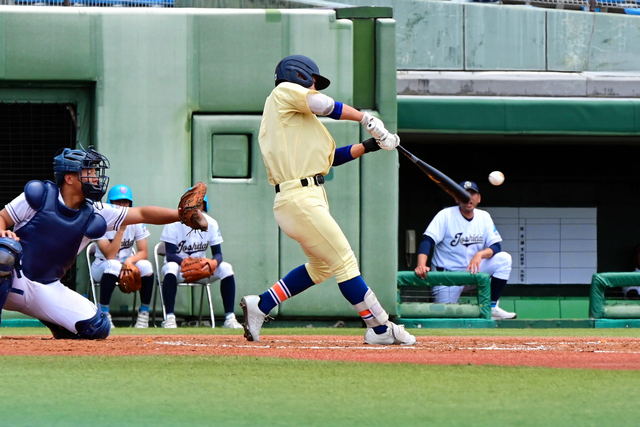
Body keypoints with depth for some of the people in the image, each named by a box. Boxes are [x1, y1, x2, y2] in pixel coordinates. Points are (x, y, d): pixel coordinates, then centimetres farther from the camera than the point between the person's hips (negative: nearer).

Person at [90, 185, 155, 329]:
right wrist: (121, 229, -31)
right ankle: (104, 314, -31)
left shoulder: (136, 222, -6)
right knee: (113, 265, -37)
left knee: (145, 266, -27)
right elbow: (110, 255, -26)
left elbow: (144, 252, -9)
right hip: (102, 267, -3)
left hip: (127, 264, 3)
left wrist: (130, 260, -31)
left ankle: (144, 314, -15)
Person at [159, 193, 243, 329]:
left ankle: (230, 318, -23)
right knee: (171, 268, -38)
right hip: (179, 265, -3)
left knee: (226, 268, -22)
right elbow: (170, 255, -21)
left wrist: (214, 262, -31)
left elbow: (218, 253, -6)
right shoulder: (175, 222, -14)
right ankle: (169, 318, -39)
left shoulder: (211, 223, -3)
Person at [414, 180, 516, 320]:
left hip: (473, 270, 4)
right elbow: (427, 241, -21)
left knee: (504, 258, -18)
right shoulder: (445, 215, -11)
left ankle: (492, 307, -12)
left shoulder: (484, 217, 1)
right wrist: (421, 266, -39)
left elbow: (496, 247, -4)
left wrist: (480, 254, -27)